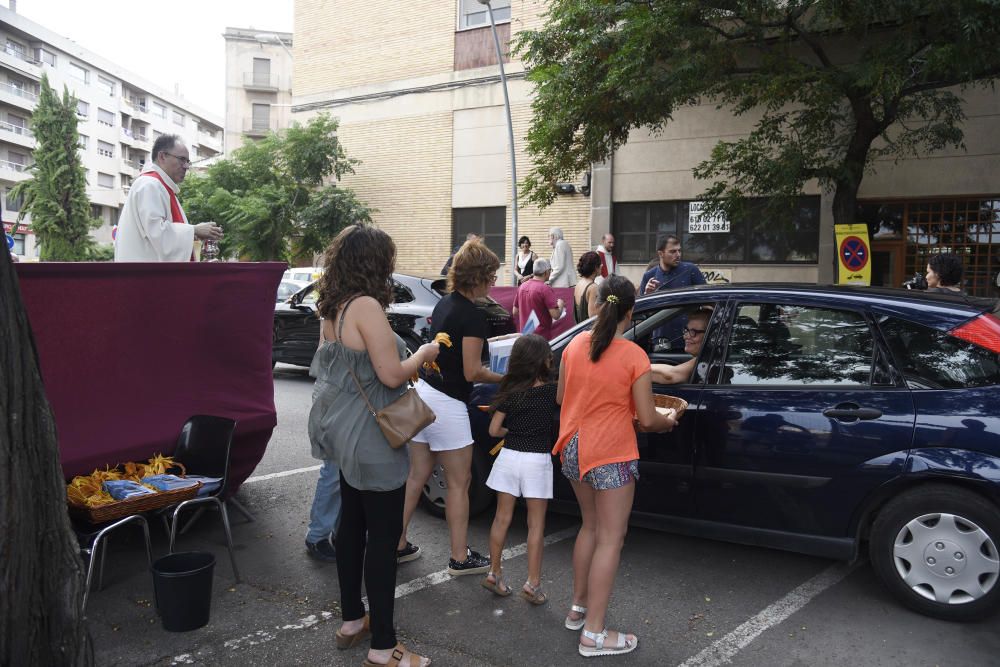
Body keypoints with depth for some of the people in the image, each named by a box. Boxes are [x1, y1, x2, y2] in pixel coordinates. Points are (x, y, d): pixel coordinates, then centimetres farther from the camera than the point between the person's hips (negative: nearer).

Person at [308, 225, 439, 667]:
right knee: (383, 537, 0)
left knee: (352, 525, 19)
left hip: (346, 437, 10)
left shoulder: (334, 309, 7)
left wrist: (411, 358, 14)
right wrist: (424, 354, -5)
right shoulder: (366, 306, -22)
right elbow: (392, 375, -23)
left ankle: (352, 620, 34)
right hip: (372, 441, -10)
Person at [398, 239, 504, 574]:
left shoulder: (444, 303, 9)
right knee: (459, 483, 6)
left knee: (417, 475, 18)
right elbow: (472, 372, -17)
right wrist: (504, 377, -2)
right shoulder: (474, 316, -17)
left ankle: (398, 544, 27)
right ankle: (460, 558, 17)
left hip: (422, 394, 9)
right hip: (447, 405, -9)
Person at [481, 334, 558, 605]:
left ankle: (494, 573, 23)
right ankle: (533, 583, 9)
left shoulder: (509, 392, -1)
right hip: (537, 461, -3)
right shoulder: (551, 391, -9)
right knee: (536, 524, 7)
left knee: (502, 518, 13)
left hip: (509, 457, 3)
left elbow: (494, 430, 0)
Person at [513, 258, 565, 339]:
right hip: (542, 337, -7)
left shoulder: (522, 287, 5)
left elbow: (514, 312, 12)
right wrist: (561, 305, 2)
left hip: (524, 335, 7)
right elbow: (555, 315, -17)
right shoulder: (546, 289, -15)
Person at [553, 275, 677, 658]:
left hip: (573, 449, 6)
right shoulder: (634, 356, -15)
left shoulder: (574, 345, 1)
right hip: (611, 455, -6)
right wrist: (669, 420, 9)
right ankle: (593, 634, 9)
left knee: (591, 527, 22)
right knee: (610, 539, 3)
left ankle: (578, 609, 33)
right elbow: (647, 420, -12)